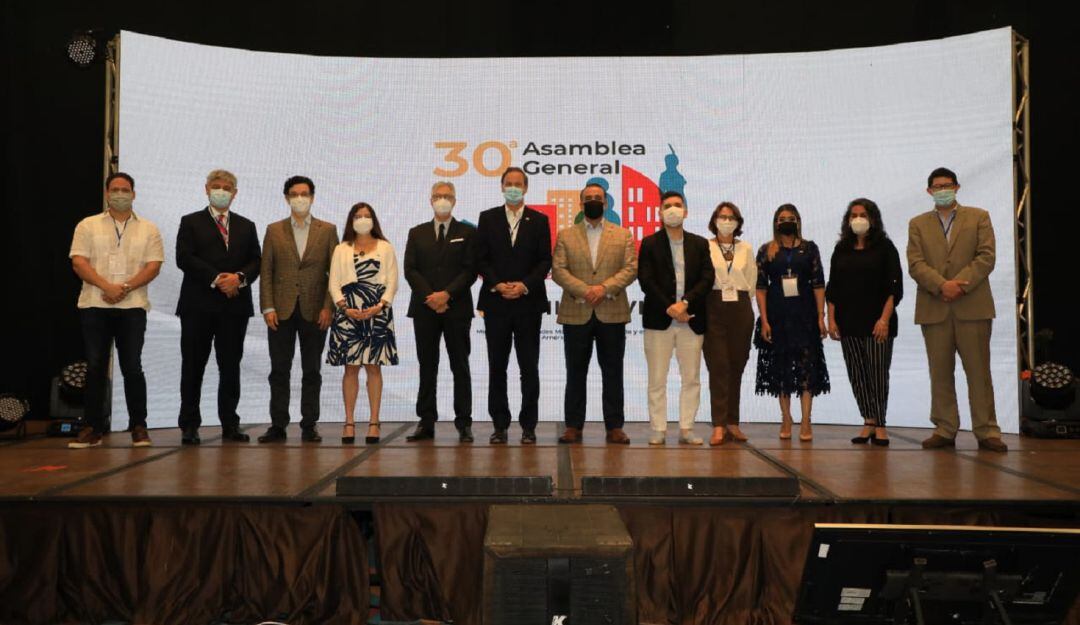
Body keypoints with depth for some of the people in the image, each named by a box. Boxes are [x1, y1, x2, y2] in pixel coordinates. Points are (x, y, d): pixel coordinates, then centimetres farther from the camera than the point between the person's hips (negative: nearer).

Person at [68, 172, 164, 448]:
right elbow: (78, 262, -1)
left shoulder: (148, 229, 10)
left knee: (132, 367, -1)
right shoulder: (88, 226, 10)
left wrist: (126, 287, -13)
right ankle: (93, 428, 8)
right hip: (94, 306, 1)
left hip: (132, 306, 0)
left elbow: (153, 266, 0)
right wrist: (106, 286, -15)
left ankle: (138, 426, 6)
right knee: (95, 367, 2)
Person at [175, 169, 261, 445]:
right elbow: (184, 258, -5)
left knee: (231, 367, 5)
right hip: (198, 305, -2)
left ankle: (230, 425, 11)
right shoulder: (191, 222, 8)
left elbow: (256, 261, 8)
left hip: (235, 305, 2)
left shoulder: (246, 226, 17)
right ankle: (189, 425, 7)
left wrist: (239, 277, -12)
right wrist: (216, 279, -14)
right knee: (193, 367, 1)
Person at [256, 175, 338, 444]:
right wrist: (268, 308, -4)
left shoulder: (328, 230, 6)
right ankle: (278, 425, 9)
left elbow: (334, 271, 3)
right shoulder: (274, 230, 9)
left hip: (314, 311, -1)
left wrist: (328, 307, -7)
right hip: (281, 310, 1)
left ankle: (309, 425, 11)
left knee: (312, 370, 4)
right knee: (279, 370, 3)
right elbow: (266, 271, 5)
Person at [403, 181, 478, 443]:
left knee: (460, 367, 1)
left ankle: (464, 423, 5)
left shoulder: (467, 232, 7)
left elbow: (470, 270, -3)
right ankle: (426, 423, 10)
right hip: (424, 308, 2)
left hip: (457, 308, -2)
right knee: (427, 367, 5)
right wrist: (430, 297, -10)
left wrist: (447, 294, -14)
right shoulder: (417, 233, 14)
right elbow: (410, 269, 4)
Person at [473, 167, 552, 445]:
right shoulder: (487, 218, 9)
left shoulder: (539, 220, 7)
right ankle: (500, 425, 12)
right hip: (495, 302, 1)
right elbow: (481, 259, 3)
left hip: (528, 302, -1)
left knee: (529, 367, 1)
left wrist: (524, 285, -12)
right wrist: (498, 285, -11)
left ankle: (528, 426, 9)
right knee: (497, 367, 4)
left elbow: (545, 261, 2)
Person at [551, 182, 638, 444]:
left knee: (612, 373, 3)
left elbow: (631, 268, 0)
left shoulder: (623, 235, 11)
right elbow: (558, 270, 0)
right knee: (576, 373, 4)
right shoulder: (565, 235, 10)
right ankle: (573, 426, 10)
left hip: (612, 313, 0)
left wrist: (605, 288, -14)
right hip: (576, 313, 0)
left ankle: (614, 426, 9)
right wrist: (583, 290, -15)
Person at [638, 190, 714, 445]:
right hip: (659, 319, -2)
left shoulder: (699, 244, 12)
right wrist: (669, 308, -13)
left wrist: (685, 303, -12)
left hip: (691, 320, 2)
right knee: (657, 379, 0)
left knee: (692, 378, 4)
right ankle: (658, 429, 6)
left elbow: (708, 278, 2)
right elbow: (646, 280, -4)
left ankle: (686, 429, 12)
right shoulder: (650, 243, 5)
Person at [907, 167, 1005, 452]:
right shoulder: (918, 224, 13)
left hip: (973, 306, -1)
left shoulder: (978, 217, 10)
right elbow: (915, 264, 0)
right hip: (934, 308, 1)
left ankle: (987, 431, 5)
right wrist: (942, 285, -15)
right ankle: (945, 430, 10)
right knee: (940, 373, 4)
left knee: (979, 372, -1)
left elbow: (986, 257, -1)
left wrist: (960, 285, -14)